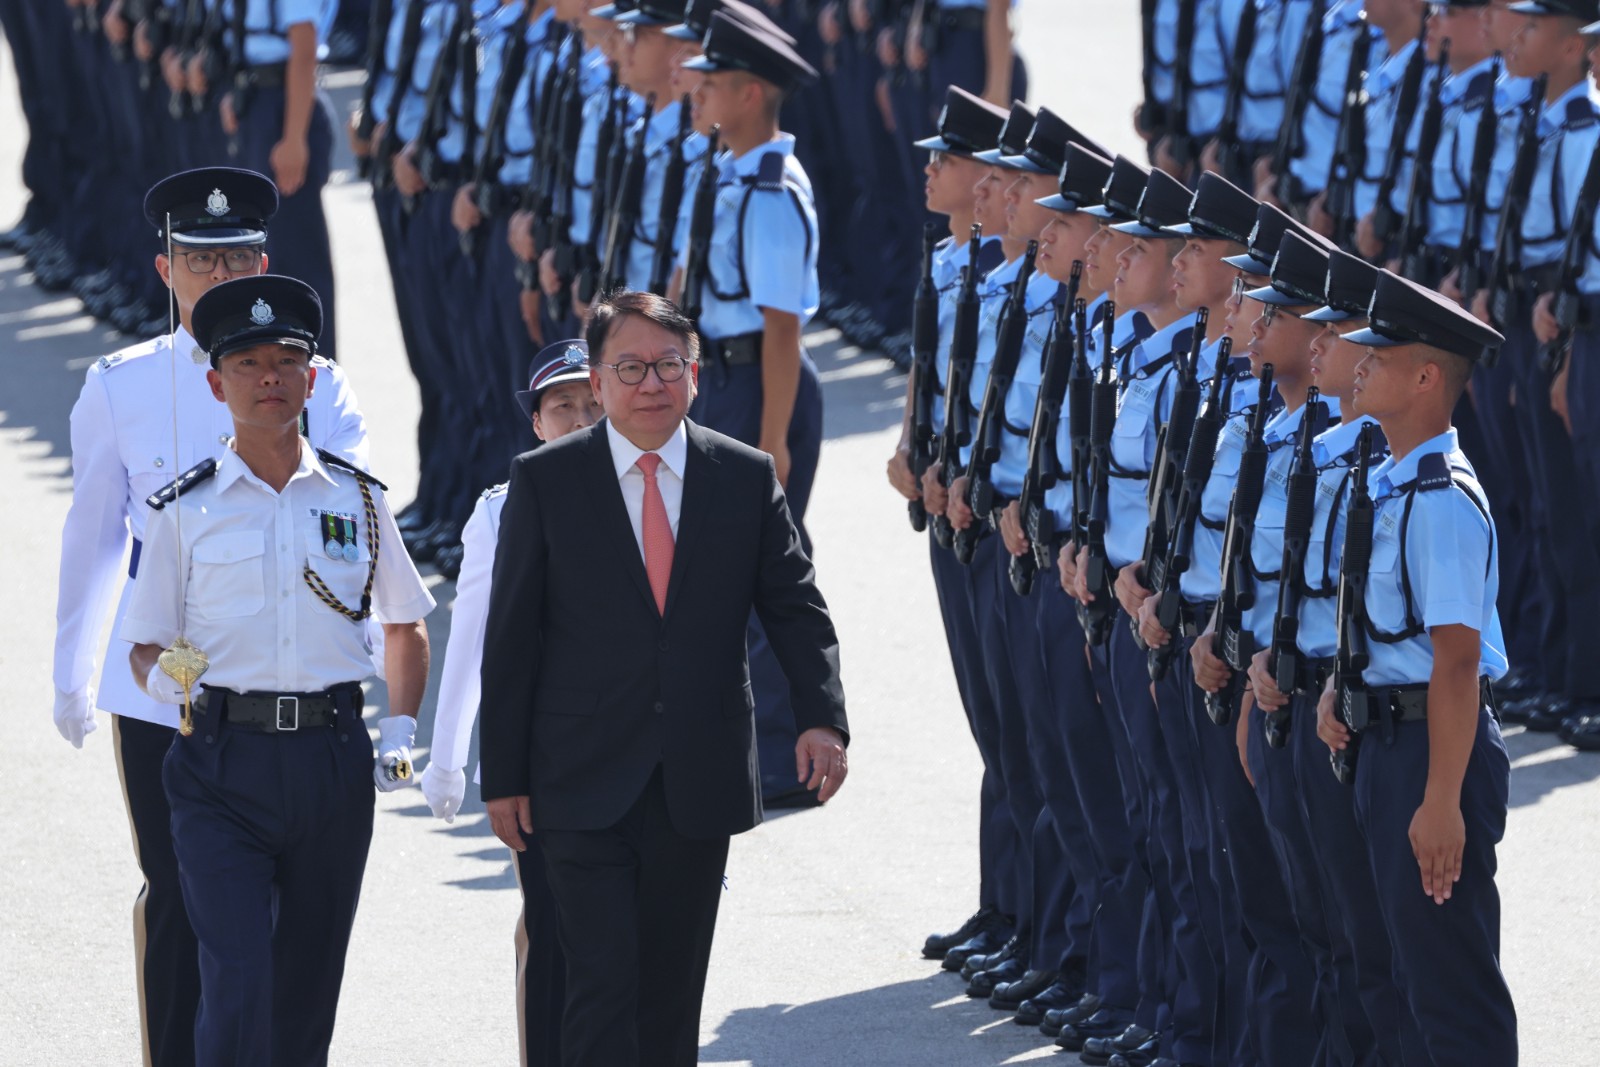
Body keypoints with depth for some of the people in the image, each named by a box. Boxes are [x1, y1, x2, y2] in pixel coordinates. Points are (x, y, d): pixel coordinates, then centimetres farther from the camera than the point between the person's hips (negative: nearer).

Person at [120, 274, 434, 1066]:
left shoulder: (357, 500, 9)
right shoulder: (187, 510, 3)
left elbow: (405, 624, 22)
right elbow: (145, 645, 6)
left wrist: (400, 729, 10)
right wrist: (163, 678, -17)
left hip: (332, 760, 3)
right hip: (223, 768, -3)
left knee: (307, 989, 8)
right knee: (237, 983, -15)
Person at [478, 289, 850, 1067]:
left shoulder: (747, 478, 4)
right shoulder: (544, 482, -1)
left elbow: (795, 608, 4)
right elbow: (510, 639, 0)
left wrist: (822, 717, -13)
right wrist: (503, 776, -2)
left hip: (699, 788, 3)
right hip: (585, 785, -3)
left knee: (673, 990, 10)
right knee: (603, 982, -11)